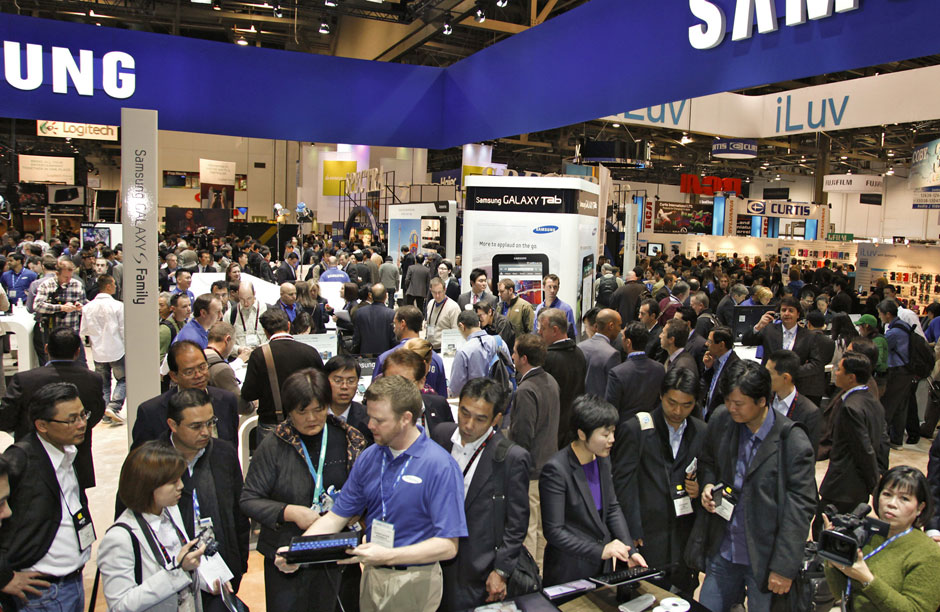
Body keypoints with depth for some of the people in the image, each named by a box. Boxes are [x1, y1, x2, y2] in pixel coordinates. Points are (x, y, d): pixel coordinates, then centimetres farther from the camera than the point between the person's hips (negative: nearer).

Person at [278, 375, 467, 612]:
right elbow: (337, 515, 2)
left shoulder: (440, 466, -20)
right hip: (371, 577, 5)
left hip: (414, 584, -5)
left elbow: (448, 545, -22)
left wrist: (389, 556, -28)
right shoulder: (368, 457, -1)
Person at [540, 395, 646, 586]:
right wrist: (599, 551, -25)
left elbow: (612, 507, 7)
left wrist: (630, 551, -3)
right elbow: (553, 531, -22)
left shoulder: (602, 458, -1)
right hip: (570, 571, -7)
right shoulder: (556, 469, -24)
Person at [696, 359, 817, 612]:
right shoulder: (720, 420, -3)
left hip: (764, 561, -4)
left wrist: (784, 567, -14)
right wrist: (707, 485, -7)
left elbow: (800, 506, -14)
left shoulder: (793, 442, -17)